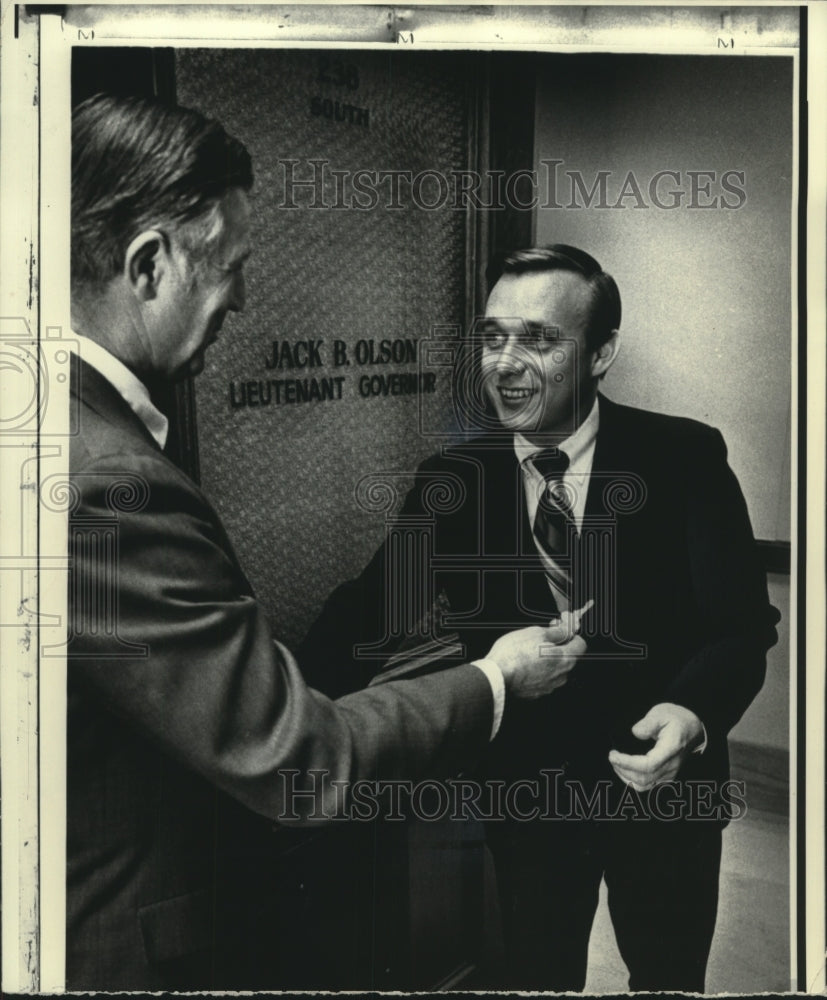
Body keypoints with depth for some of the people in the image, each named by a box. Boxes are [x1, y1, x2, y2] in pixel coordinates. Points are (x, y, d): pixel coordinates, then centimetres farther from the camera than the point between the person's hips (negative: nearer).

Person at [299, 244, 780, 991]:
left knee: (670, 978, 20)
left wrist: (693, 713, -33)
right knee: (533, 978, 17)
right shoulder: (453, 479, -6)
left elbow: (742, 621, -13)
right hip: (526, 792, 1)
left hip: (663, 786, -1)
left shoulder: (685, 458, -13)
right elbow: (373, 605, -7)